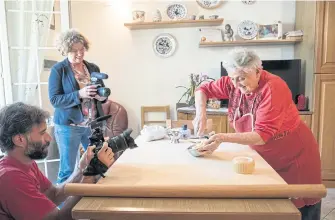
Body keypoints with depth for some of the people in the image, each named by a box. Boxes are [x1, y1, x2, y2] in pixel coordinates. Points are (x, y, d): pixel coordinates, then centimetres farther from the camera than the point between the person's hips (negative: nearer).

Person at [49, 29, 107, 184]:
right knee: (67, 170, 6)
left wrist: (102, 96, -12)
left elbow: (102, 95, 12)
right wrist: (79, 94, -26)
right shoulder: (58, 70, -7)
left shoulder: (93, 68, 6)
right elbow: (54, 100, -13)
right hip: (68, 126, -4)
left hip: (93, 124, 5)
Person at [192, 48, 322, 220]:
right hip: (265, 157, 6)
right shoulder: (233, 83, -11)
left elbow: (262, 135, -32)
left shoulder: (273, 88, -29)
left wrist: (222, 138, -39)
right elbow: (203, 90, 0)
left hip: (295, 157, -5)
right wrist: (201, 113, -18)